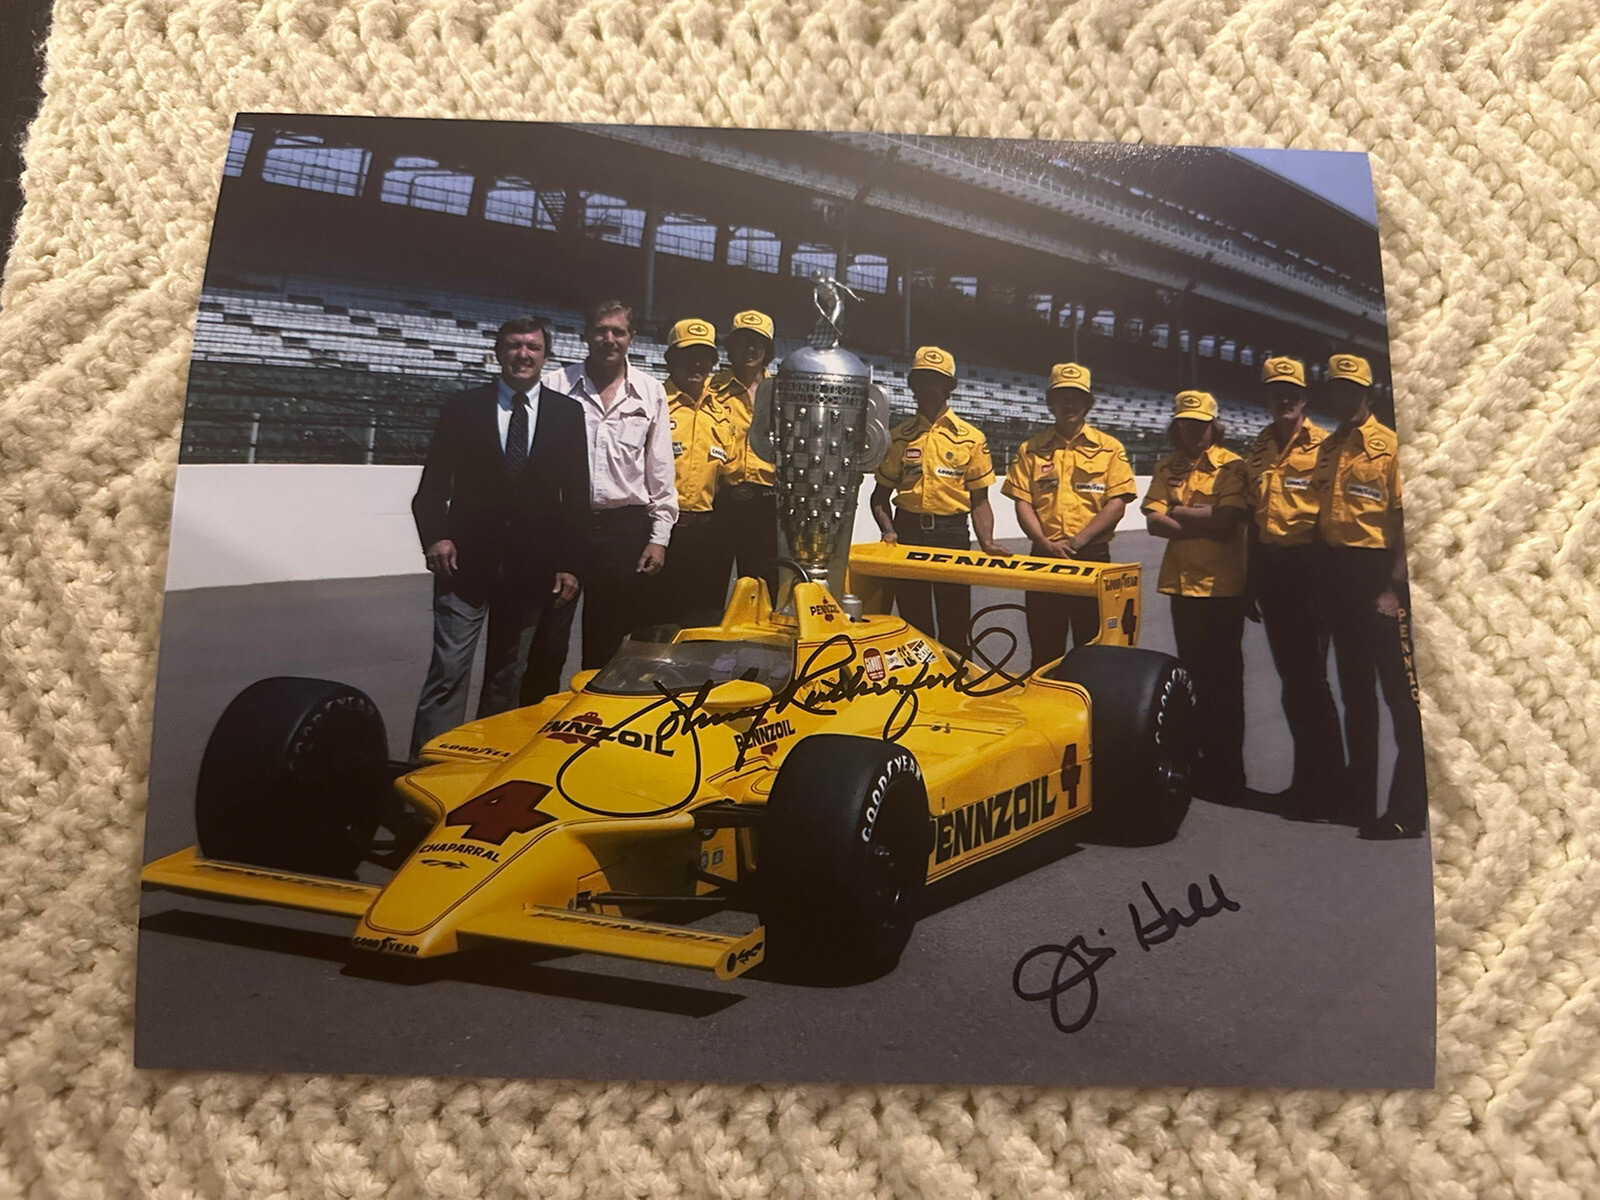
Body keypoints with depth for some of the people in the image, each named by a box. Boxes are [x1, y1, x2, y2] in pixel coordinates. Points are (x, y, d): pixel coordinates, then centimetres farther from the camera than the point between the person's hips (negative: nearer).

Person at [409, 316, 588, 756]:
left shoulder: (567, 414, 6)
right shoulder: (462, 409, 5)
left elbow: (576, 496, 4)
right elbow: (432, 485, 5)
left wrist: (570, 565, -1)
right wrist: (435, 536, -12)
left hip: (531, 565, 1)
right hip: (466, 559, -1)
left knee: (508, 676, 11)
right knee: (449, 669, -8)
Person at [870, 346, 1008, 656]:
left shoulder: (971, 438, 6)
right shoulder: (898, 437, 10)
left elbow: (979, 500, 5)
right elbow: (880, 494, 12)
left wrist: (986, 542, -10)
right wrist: (888, 530, -6)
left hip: (952, 534, -1)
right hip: (907, 532, 2)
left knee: (955, 625, -1)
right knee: (914, 624, 6)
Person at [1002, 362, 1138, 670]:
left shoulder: (1109, 448, 6)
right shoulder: (1031, 449, 10)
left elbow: (1116, 503, -4)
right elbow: (1022, 502, 3)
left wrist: (1077, 542, -14)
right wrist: (1047, 544, -12)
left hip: (1093, 557, -1)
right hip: (1044, 558, 2)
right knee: (1044, 649, 7)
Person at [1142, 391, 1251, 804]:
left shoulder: (1232, 466, -3)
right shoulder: (1167, 468, 11)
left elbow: (1227, 518, -17)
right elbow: (1154, 521, -1)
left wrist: (1178, 511, -5)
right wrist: (1204, 525, -12)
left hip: (1222, 585, -5)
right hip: (1182, 583, 5)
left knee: (1223, 677, -1)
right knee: (1195, 674, 11)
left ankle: (1228, 773, 6)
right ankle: (1202, 762, 21)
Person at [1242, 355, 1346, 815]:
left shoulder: (1323, 445, -4)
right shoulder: (1256, 450, 15)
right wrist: (1252, 580, 17)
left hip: (1307, 565, -6)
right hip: (1270, 567, 6)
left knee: (1309, 676, -5)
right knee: (1290, 675, 11)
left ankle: (1323, 784, 5)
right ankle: (1307, 778, 21)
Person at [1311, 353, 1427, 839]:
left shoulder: (1388, 445, -5)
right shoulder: (1326, 449, 15)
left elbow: (1405, 519, -10)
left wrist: (1393, 586, -17)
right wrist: (1320, 581, 9)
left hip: (1376, 570, -7)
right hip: (1336, 571, 7)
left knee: (1400, 689, -5)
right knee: (1354, 689, 13)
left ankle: (1408, 809, -2)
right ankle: (1360, 798, 22)